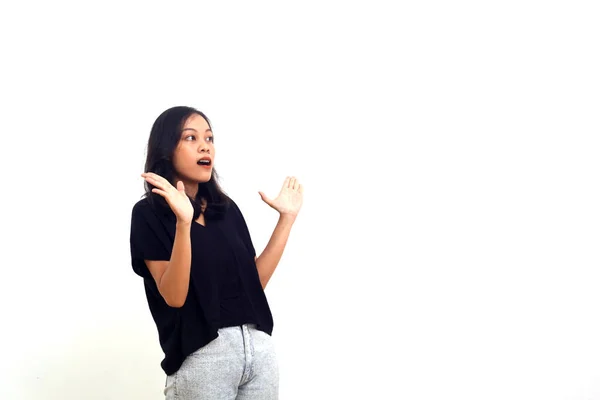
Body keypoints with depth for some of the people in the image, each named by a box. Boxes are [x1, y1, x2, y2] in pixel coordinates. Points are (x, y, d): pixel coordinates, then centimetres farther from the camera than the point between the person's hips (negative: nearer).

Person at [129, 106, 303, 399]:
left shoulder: (227, 208, 12)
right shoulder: (149, 213, -4)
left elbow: (254, 280, 9)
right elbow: (174, 296, -14)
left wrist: (286, 218, 8)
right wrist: (183, 222, -26)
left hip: (259, 345, 5)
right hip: (201, 356, -5)